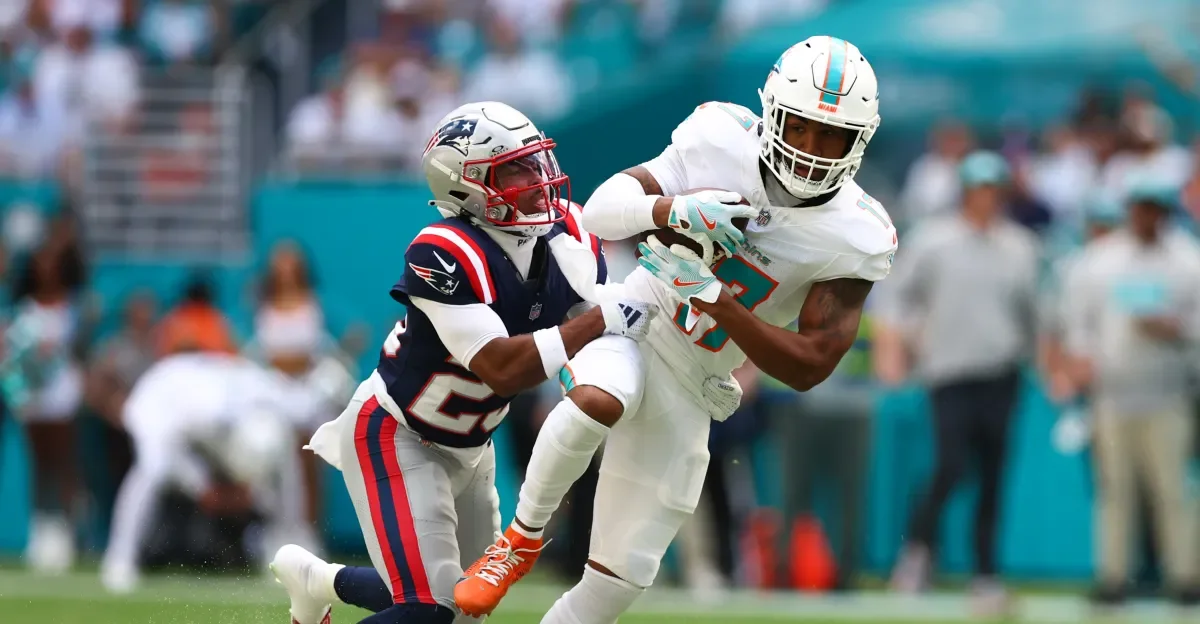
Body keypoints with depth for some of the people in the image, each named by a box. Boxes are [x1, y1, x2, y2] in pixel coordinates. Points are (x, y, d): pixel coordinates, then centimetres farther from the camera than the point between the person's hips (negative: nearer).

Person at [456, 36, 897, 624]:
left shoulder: (857, 239, -15)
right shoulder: (722, 136, -15)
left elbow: (808, 366, -18)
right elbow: (601, 208, -15)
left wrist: (709, 293, -28)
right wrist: (675, 209, -37)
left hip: (689, 384, 2)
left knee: (624, 567, 3)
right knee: (596, 404, -38)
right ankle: (525, 536, -12)